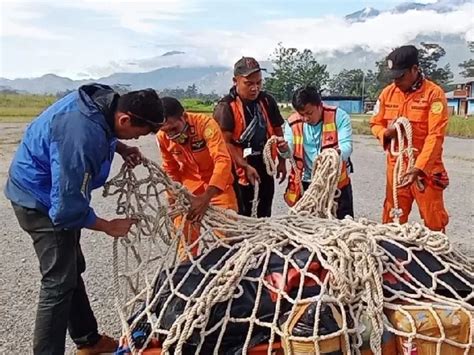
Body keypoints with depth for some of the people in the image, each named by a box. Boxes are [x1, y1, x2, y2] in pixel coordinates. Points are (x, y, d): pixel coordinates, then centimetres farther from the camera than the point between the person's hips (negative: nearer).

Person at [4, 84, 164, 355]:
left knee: (72, 270, 18)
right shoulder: (81, 136, -37)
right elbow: (67, 208, -30)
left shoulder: (103, 99, -10)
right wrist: (109, 226, -16)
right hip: (40, 199, -10)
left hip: (57, 191, 10)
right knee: (59, 282, -8)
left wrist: (120, 147, -4)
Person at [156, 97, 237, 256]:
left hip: (218, 184, -3)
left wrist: (206, 198, -47)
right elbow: (170, 170, 4)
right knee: (184, 235, 8)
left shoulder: (206, 124, -28)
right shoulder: (162, 137, -14)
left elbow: (223, 161, -37)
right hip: (189, 188, 3)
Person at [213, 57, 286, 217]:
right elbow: (225, 142, -20)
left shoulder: (267, 101, 0)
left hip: (265, 162, 5)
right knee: (243, 212, 2)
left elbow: (277, 132, 9)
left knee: (265, 207, 18)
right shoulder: (226, 107, -16)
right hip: (240, 166, -5)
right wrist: (246, 166, -24)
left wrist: (281, 161, 9)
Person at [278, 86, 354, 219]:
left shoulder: (339, 116, -11)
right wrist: (284, 149, -31)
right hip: (306, 184, 2)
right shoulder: (293, 122, -4)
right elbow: (290, 152, -6)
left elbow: (346, 146, -19)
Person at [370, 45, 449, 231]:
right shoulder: (388, 93, 4)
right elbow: (375, 124, 13)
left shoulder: (434, 93, -10)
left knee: (434, 221, 3)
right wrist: (386, 133, -12)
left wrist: (418, 168, -26)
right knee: (391, 220, 11)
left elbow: (435, 136, -16)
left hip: (426, 168, -4)